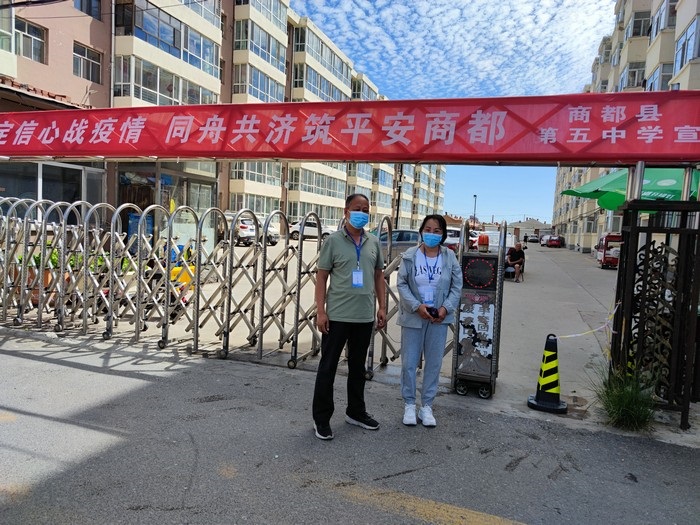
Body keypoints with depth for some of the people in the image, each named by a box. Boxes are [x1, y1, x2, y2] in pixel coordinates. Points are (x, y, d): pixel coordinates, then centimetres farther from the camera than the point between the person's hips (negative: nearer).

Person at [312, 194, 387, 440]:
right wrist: (320, 311, -11)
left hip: (365, 316, 5)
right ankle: (321, 418, 17)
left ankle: (355, 411, 33)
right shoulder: (333, 240, -5)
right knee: (328, 366, 4)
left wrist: (382, 307, 7)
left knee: (358, 366, 17)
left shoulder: (374, 242, 8)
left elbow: (379, 276, 14)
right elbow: (321, 277, -5)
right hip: (337, 315, -4)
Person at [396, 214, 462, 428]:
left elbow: (457, 286, 2)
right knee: (409, 363, 5)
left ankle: (426, 406, 23)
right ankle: (409, 404, 22)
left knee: (434, 363, 8)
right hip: (413, 317, -1)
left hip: (439, 318, 2)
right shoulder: (410, 255, -5)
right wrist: (417, 306, -17)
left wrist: (446, 308, -12)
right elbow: (402, 284, -6)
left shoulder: (450, 257, -1)